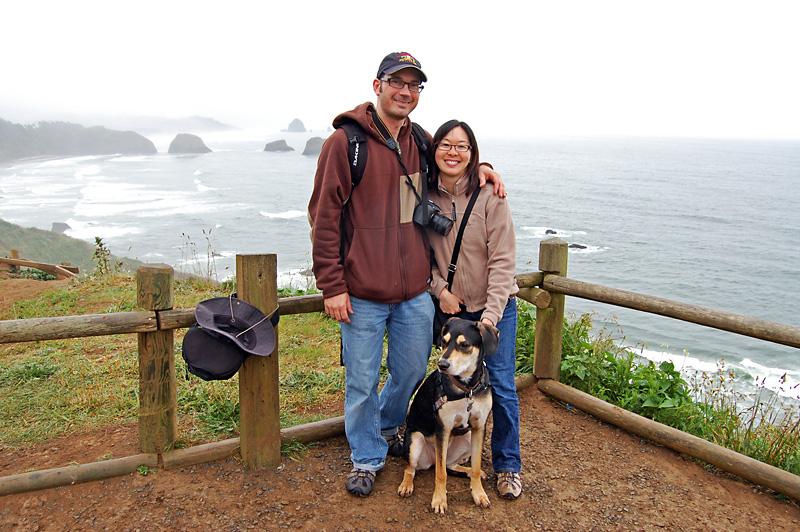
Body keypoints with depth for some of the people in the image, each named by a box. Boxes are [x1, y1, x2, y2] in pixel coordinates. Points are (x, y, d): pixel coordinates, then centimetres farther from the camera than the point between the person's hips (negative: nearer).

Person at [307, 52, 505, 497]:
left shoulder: (421, 141, 9)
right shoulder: (345, 142, -7)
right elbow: (324, 218, -8)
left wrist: (478, 165, 8)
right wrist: (332, 285, -11)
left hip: (416, 291, 5)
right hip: (362, 294, -5)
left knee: (413, 371, 18)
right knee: (363, 381, 7)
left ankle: (387, 429, 46)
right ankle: (367, 457, 30)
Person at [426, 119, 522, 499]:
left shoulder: (490, 197, -13)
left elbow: (502, 262, -14)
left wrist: (491, 314, -20)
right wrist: (440, 289, -9)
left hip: (496, 306, -2)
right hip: (450, 307, 3)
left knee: (501, 386, -1)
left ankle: (508, 466, 17)